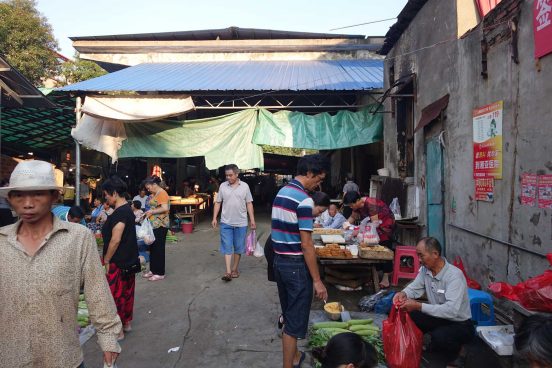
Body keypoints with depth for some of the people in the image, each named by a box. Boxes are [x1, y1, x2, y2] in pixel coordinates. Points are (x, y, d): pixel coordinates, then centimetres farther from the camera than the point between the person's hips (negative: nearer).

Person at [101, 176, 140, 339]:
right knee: (126, 292, 18)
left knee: (114, 295, 3)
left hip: (118, 263, -9)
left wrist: (106, 261, -16)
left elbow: (115, 240, -24)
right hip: (128, 261, 9)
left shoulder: (120, 212, -22)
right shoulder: (128, 209, 8)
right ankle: (126, 323, 32)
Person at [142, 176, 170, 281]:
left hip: (160, 225, -9)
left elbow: (165, 208, -23)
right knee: (152, 247, 15)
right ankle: (153, 270, 26)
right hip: (153, 225, 9)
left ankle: (160, 273, 8)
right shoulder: (154, 194, 15)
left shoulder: (162, 193, -14)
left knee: (159, 249, -1)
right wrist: (149, 213, 7)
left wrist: (151, 212, -15)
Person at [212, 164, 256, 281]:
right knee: (227, 247, -3)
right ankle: (228, 271, -1)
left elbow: (249, 204, 2)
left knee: (238, 247, 9)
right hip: (226, 223, 0)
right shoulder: (223, 186, 2)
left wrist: (252, 220, -2)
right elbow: (218, 203, 6)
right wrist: (214, 218, 0)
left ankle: (235, 269, 24)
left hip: (241, 223, 0)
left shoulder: (245, 186, 0)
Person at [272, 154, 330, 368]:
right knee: (295, 321, 3)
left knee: (289, 314, 22)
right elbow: (306, 246, -20)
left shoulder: (281, 192, 9)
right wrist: (317, 280, -16)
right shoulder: (304, 200, -19)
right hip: (296, 265, -9)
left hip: (279, 261, 9)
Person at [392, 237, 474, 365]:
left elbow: (451, 311, -37)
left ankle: (453, 349, 0)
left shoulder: (454, 275, -29)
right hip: (438, 317, 6)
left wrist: (418, 306, -39)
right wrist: (403, 293, -22)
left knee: (439, 337, -34)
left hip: (460, 324, -6)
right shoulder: (425, 269, -7)